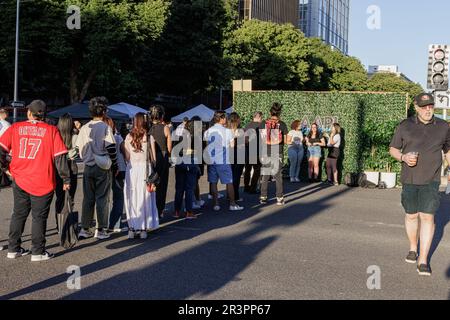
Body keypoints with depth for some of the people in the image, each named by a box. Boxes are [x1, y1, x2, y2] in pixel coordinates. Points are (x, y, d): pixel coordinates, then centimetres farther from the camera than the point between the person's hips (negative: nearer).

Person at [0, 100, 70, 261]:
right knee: (39, 217, 7)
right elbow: (60, 157, -8)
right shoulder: (51, 130, -6)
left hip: (19, 180, 3)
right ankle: (38, 252, 12)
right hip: (43, 182, -3)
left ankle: (13, 249, 24)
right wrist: (66, 179, -2)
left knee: (19, 214, 18)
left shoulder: (15, 128, 2)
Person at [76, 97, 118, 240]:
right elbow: (111, 148, -11)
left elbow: (79, 148, 7)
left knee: (88, 198, 10)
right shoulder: (105, 128, -9)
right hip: (103, 168, -4)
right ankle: (101, 230, 5)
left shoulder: (84, 128, 5)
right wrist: (115, 167, -2)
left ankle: (84, 229, 12)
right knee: (102, 198, 2)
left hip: (88, 168, 4)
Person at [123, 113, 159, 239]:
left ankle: (132, 228, 10)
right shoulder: (149, 137, -5)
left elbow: (126, 157, 2)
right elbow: (153, 157, -1)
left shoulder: (129, 137, 0)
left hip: (131, 169, 2)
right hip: (145, 168, -2)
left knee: (132, 198, 8)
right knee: (144, 198, 5)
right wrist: (153, 171, 12)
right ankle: (143, 228, 7)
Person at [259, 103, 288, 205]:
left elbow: (261, 139, 1)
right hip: (278, 153, -1)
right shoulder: (282, 125, -5)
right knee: (278, 175, 7)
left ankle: (263, 198, 11)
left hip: (265, 152, 1)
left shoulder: (263, 124, -2)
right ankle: (280, 198, 8)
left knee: (265, 176, 8)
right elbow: (285, 141, -2)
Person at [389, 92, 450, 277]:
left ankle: (423, 260, -4)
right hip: (409, 179, 1)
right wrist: (403, 157, -14)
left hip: (431, 180, -1)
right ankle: (413, 248, 35)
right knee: (411, 215, 12)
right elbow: (393, 149, 6)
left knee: (427, 217, -8)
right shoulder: (405, 126, 0)